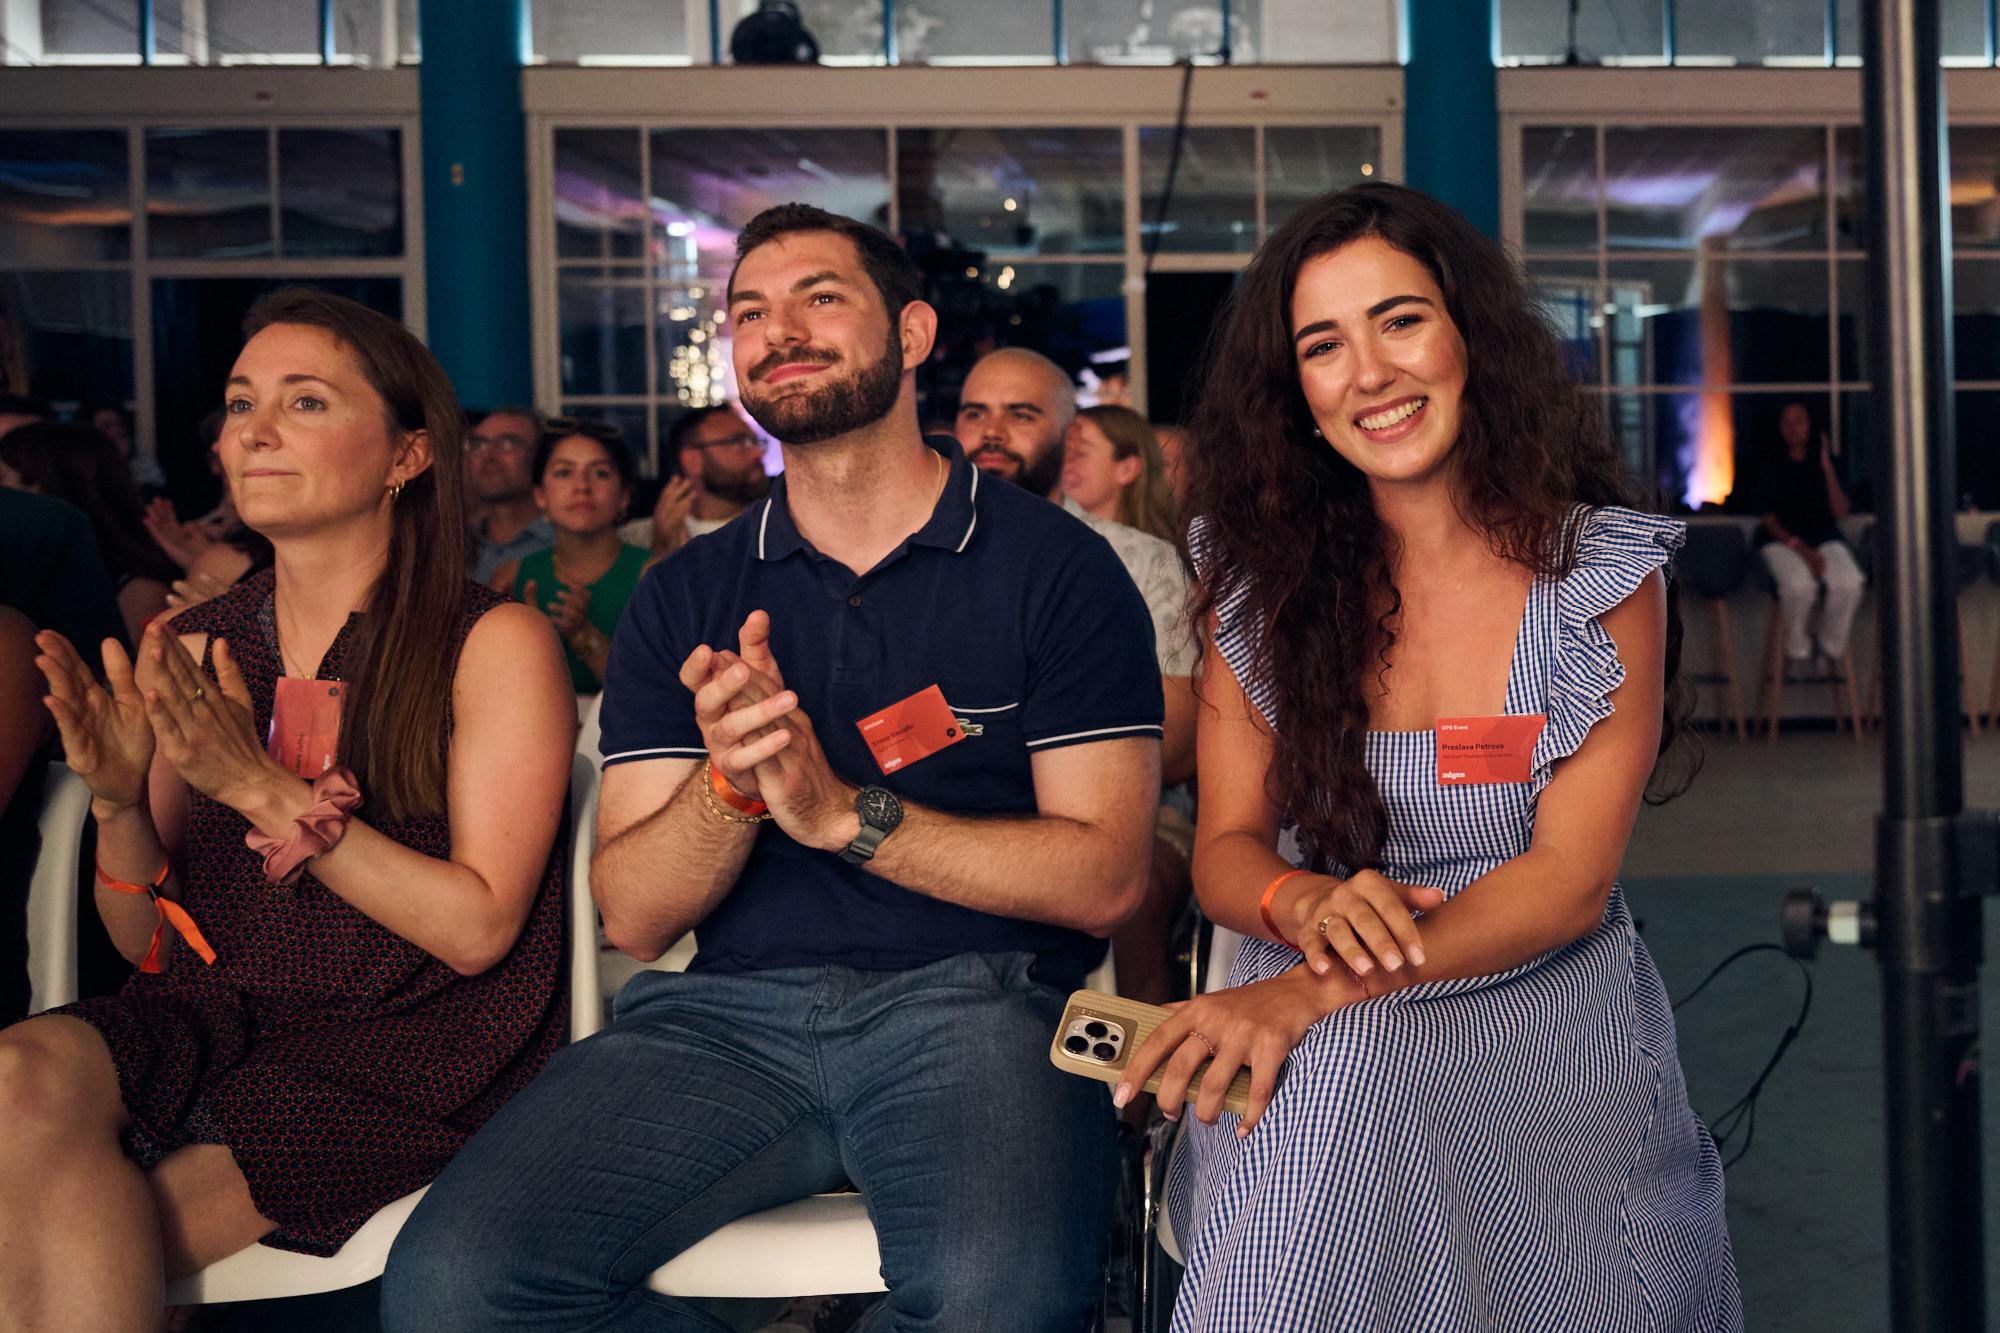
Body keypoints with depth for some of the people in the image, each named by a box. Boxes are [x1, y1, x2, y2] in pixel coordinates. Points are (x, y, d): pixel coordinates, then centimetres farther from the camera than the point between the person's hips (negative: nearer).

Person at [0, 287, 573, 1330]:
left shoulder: (492, 643, -4)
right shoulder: (186, 654, 9)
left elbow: (479, 928, -11)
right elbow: (148, 943, 10)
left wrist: (261, 787, -18)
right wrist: (119, 802, -11)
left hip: (413, 1047, -4)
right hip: (211, 1021, 5)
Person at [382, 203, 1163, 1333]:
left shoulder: (1055, 566, 5)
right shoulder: (685, 596, 14)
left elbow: (1105, 879, -3)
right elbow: (633, 918, 8)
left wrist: (845, 812, -12)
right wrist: (728, 783, -13)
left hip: (975, 997, -3)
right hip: (729, 1009, 3)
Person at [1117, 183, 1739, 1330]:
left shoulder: (1602, 568, -3)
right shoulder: (1263, 576, 4)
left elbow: (1571, 877, -11)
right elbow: (1227, 848, 5)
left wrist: (1323, 991, -25)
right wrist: (1306, 906, -21)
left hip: (1547, 1011, -2)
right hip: (1311, 1033, 2)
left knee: (1335, 1075, -33)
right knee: (1313, 1095, -33)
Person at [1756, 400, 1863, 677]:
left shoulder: (1822, 459, 10)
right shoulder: (1771, 465, 5)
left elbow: (1840, 512, 0)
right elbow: (1769, 519, 1)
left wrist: (1827, 468, -7)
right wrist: (1799, 547, -13)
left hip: (1824, 538, 2)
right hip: (1782, 540, -2)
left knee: (1850, 583, -30)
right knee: (1800, 585, -37)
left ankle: (1829, 647, -6)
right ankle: (1798, 651, -12)